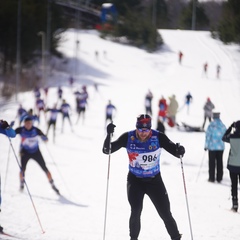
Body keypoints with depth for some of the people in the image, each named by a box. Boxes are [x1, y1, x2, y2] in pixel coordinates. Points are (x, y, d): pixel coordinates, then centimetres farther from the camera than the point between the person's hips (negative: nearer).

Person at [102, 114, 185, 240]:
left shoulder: (158, 137, -16)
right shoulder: (128, 137, -15)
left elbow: (174, 149, -14)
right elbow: (107, 150, -13)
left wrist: (179, 150, -38)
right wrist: (109, 135, -31)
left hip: (154, 180, 0)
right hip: (135, 180, 0)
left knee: (165, 214, 0)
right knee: (135, 212, -15)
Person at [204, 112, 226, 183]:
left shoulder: (211, 126, -12)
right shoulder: (223, 126, -1)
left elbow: (208, 136, -10)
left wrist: (206, 146, -1)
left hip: (212, 147, -3)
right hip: (221, 147, 3)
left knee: (212, 162, 4)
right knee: (219, 162, 10)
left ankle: (212, 178, 5)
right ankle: (219, 178, 13)